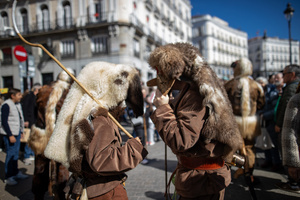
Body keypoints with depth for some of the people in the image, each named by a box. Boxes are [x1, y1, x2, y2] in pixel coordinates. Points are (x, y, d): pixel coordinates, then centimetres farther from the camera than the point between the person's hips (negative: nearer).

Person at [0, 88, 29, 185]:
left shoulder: (17, 104, 12)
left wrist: (21, 131, 15)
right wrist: (10, 135, -18)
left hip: (17, 133, 8)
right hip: (10, 134, -8)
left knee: (16, 154, 16)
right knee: (10, 154, -4)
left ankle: (16, 172, 28)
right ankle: (8, 177, 8)